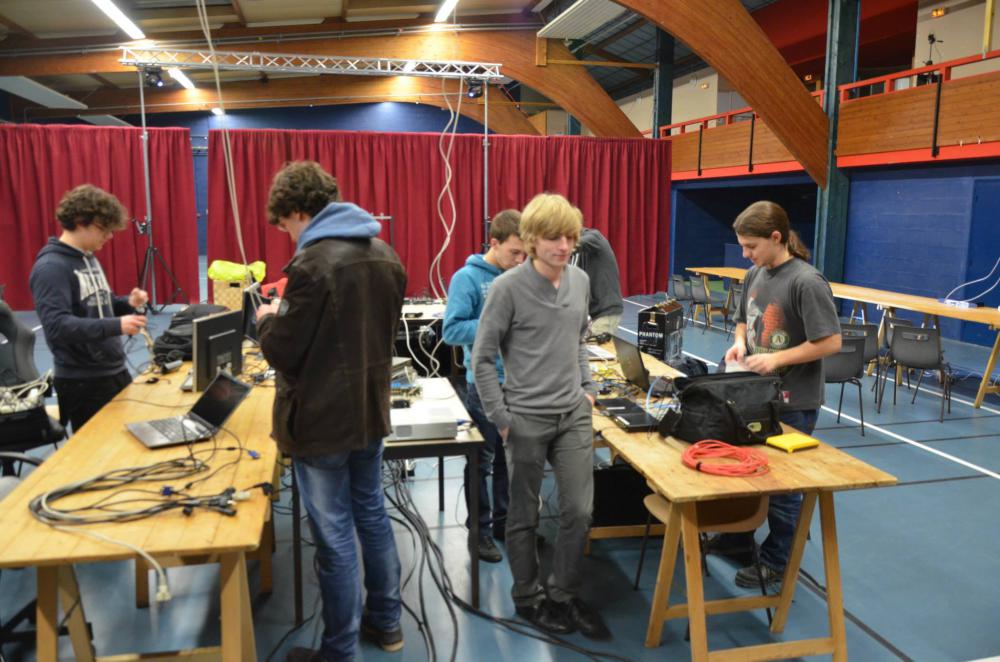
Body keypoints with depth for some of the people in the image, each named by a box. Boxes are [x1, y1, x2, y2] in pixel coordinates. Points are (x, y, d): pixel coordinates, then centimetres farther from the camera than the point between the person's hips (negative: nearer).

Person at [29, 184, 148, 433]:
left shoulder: (88, 258, 10)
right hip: (83, 382, -8)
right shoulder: (50, 267, -18)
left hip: (115, 372, 9)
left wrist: (127, 303, -1)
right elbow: (56, 325, -28)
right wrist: (116, 326, -36)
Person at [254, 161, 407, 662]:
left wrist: (267, 319, 5)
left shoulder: (313, 264, -21)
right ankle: (386, 622, 35)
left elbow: (282, 352, -16)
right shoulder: (385, 256, 5)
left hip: (321, 422, -8)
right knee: (372, 514, 20)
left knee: (334, 536, 4)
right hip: (370, 411, 8)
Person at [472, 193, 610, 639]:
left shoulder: (581, 281, 4)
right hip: (527, 419, -5)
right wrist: (500, 417, -11)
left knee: (579, 510, 7)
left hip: (575, 415, 5)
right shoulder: (508, 287, -13)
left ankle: (564, 595, 27)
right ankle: (528, 598, 30)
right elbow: (482, 358, -9)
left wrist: (588, 387, 9)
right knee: (524, 515, 10)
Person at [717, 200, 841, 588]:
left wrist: (777, 359, -22)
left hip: (792, 403, -7)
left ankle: (776, 562, 25)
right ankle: (740, 534, 41)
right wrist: (740, 343, -4)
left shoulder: (806, 282, -20)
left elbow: (830, 342, -20)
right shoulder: (755, 274, 3)